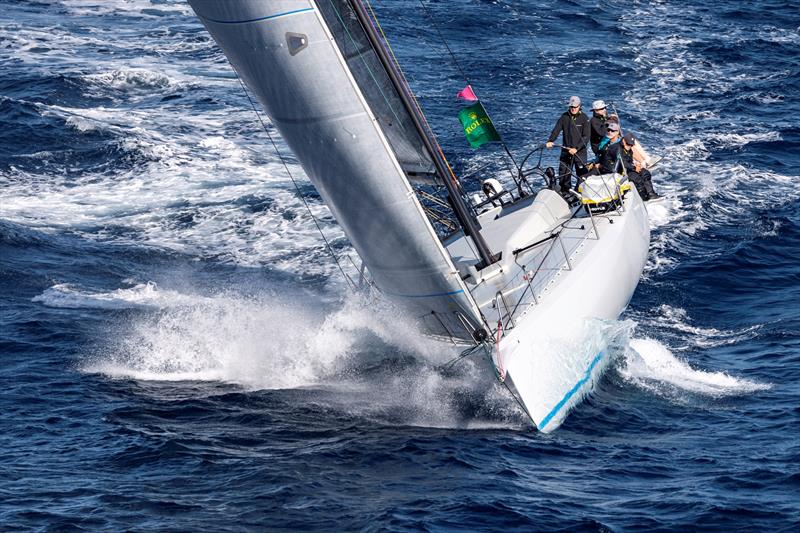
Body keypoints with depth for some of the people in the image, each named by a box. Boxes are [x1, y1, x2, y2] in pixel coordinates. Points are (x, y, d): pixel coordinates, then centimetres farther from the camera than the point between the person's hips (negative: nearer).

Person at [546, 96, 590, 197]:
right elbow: (556, 129, -3)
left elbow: (586, 137, -9)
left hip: (580, 151, -3)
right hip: (566, 151, 3)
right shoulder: (564, 117, 4)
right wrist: (550, 141, -22)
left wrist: (576, 148, -20)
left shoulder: (584, 118, -4)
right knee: (563, 173, 1)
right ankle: (565, 192, 12)